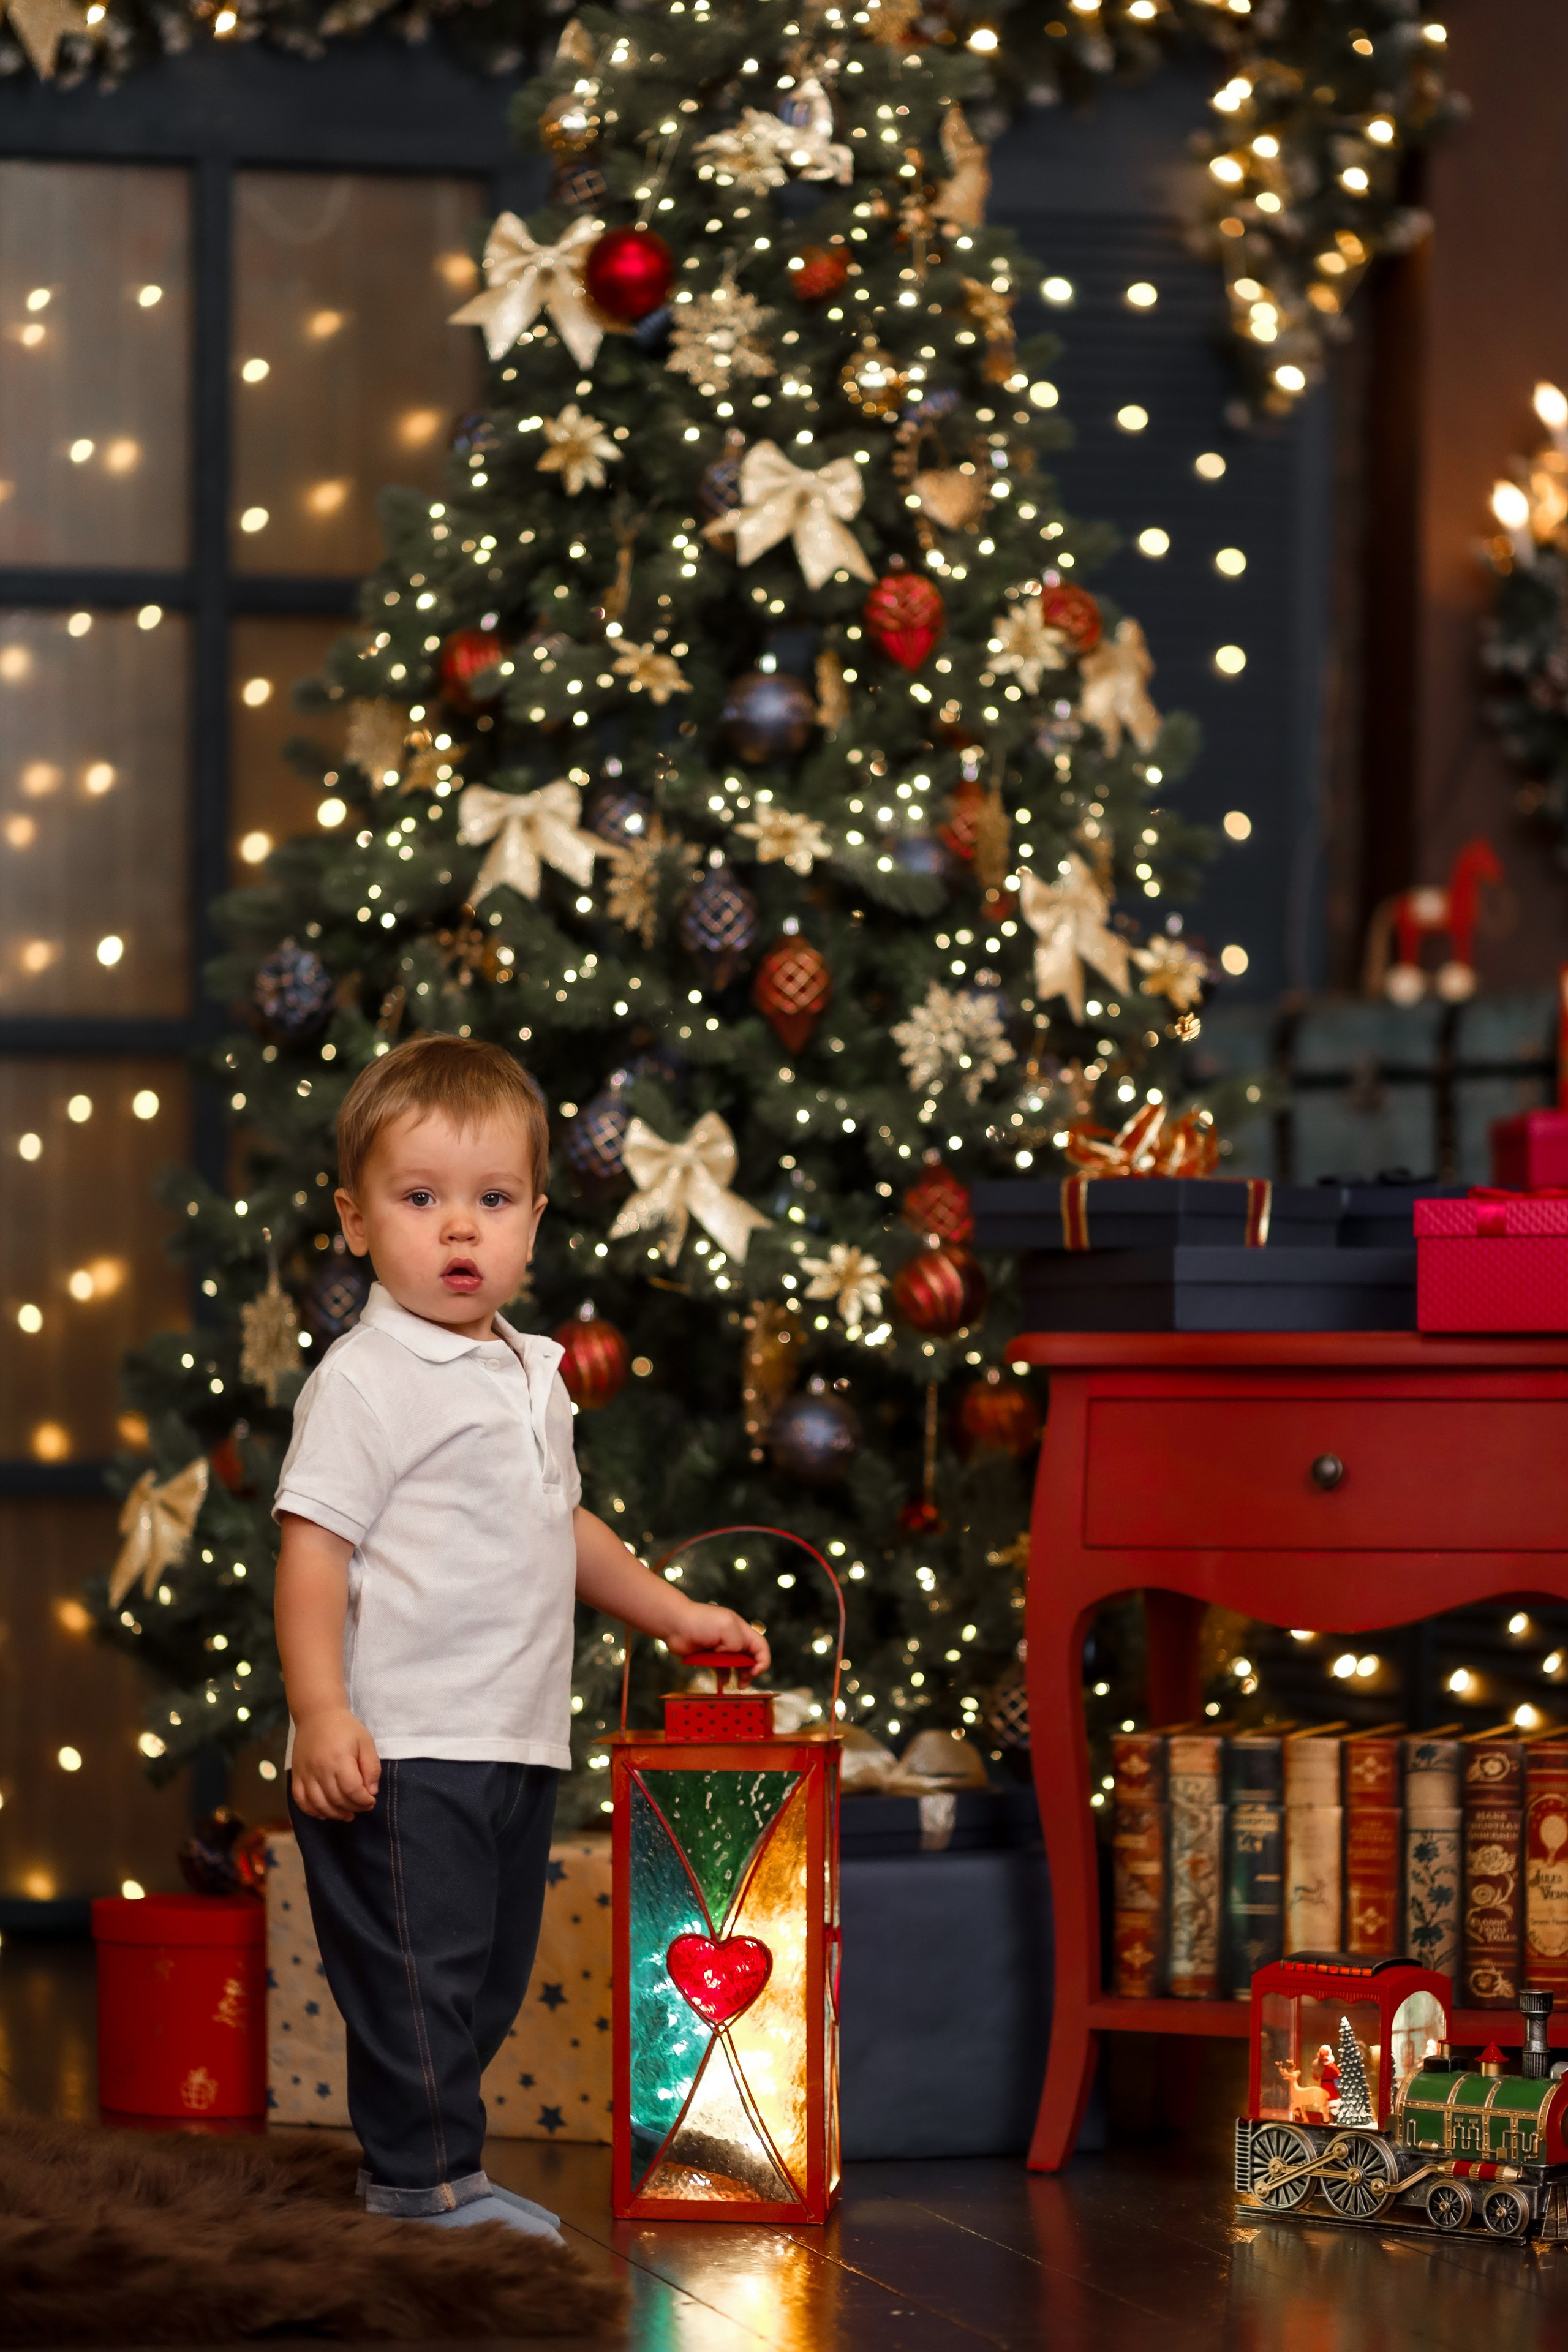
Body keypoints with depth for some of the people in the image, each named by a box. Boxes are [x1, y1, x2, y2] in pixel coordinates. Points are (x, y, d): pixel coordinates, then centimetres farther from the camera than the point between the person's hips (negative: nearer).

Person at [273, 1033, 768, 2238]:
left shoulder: (531, 1374, 15)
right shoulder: (364, 1381, -12)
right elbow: (313, 1545, -17)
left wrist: (676, 1614, 30)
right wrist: (322, 1711, -25)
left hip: (515, 1747, 9)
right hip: (400, 1751, -9)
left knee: (489, 1979, 13)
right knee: (418, 1972, -5)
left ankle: (428, 2164, 22)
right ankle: (428, 2185, 3)